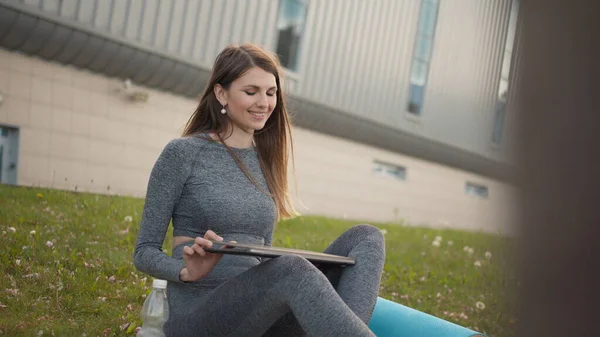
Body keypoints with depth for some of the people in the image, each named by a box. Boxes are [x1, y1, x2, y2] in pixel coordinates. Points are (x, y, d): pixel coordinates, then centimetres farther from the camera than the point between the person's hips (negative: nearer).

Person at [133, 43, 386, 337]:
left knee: (365, 237, -16)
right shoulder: (183, 152, -1)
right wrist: (188, 273, -22)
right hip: (197, 313, -6)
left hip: (259, 309, 6)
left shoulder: (265, 161, 15)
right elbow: (145, 252, 0)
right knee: (291, 269, -38)